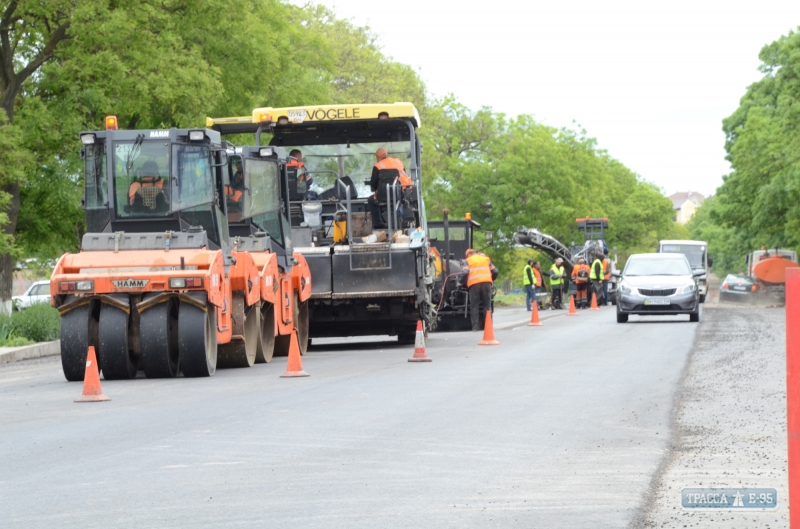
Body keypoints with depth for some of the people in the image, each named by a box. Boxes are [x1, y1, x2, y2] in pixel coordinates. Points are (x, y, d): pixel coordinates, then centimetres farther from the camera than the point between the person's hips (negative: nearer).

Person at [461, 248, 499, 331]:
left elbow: (465, 272, -5)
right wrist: (491, 280, 31)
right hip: (487, 283, 2)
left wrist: (462, 282, 9)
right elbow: (495, 271, 17)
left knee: (474, 307, 2)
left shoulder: (466, 261, 12)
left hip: (474, 284, -2)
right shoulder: (486, 259, 22)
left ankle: (475, 326, -8)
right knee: (487, 306, 7)